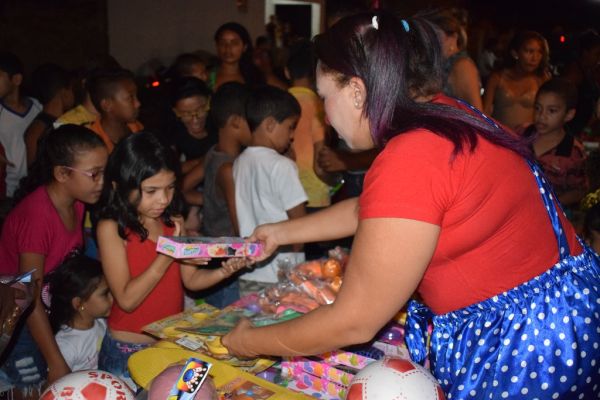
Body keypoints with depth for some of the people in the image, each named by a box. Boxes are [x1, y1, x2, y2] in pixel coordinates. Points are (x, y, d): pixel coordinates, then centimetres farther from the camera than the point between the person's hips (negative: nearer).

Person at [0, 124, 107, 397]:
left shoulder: (75, 202, -7)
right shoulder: (36, 215, -29)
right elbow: (30, 298, -25)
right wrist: (56, 363, -22)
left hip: (49, 309, 7)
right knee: (37, 389, 1)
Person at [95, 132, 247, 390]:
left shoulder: (173, 222, 3)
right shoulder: (111, 228, -14)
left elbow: (191, 279, 5)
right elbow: (127, 299, -18)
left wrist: (223, 272, -14)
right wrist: (169, 254, -26)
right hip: (130, 351, -5)